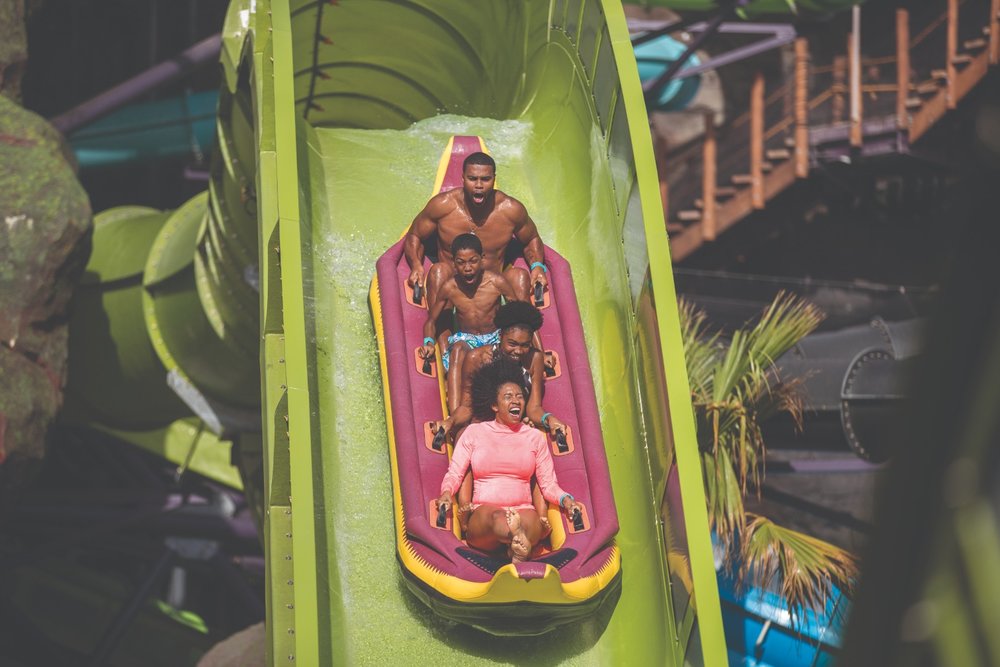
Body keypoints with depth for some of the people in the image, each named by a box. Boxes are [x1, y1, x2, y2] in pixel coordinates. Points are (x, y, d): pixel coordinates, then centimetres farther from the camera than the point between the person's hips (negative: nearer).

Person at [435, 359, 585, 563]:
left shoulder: (534, 437, 18)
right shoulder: (474, 432, 15)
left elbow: (548, 483, 14)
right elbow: (454, 473, 8)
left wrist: (566, 499, -7)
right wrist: (447, 493, -15)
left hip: (522, 510, 2)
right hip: (482, 515, -2)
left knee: (532, 521, -37)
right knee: (496, 517, -41)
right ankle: (520, 543, -71)